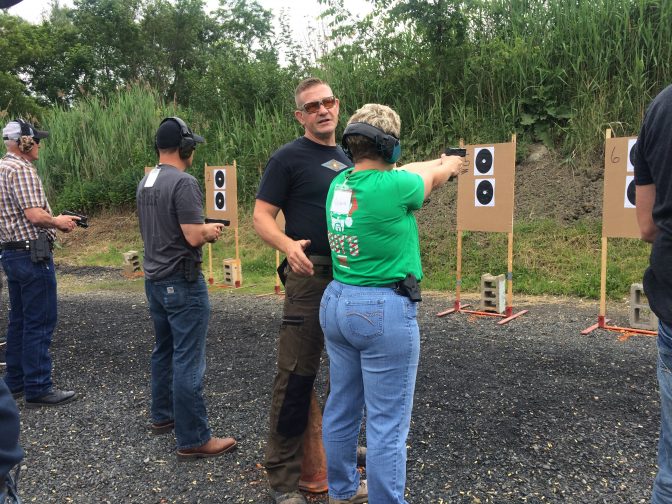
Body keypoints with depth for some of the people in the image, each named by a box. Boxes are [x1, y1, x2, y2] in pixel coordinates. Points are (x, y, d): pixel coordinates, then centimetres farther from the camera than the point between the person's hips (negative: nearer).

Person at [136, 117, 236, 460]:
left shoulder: (145, 183, 10)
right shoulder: (184, 183, -18)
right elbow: (194, 237, -23)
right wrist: (211, 230, -2)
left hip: (154, 278, 9)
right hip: (182, 282, -9)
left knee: (164, 351, 21)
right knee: (188, 361, -4)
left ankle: (163, 416, 35)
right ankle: (193, 439, 2)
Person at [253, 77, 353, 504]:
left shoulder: (346, 158, 15)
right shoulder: (288, 158, -6)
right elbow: (261, 217, -10)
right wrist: (288, 245, -29)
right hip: (311, 277, -7)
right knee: (297, 373, -4)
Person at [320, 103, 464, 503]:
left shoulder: (339, 183, 3)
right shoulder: (392, 187, -17)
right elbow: (431, 179, 5)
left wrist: (436, 162, 34)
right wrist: (449, 165, 29)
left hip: (336, 304, 9)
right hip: (384, 311, -8)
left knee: (341, 409, 20)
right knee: (387, 423, 3)